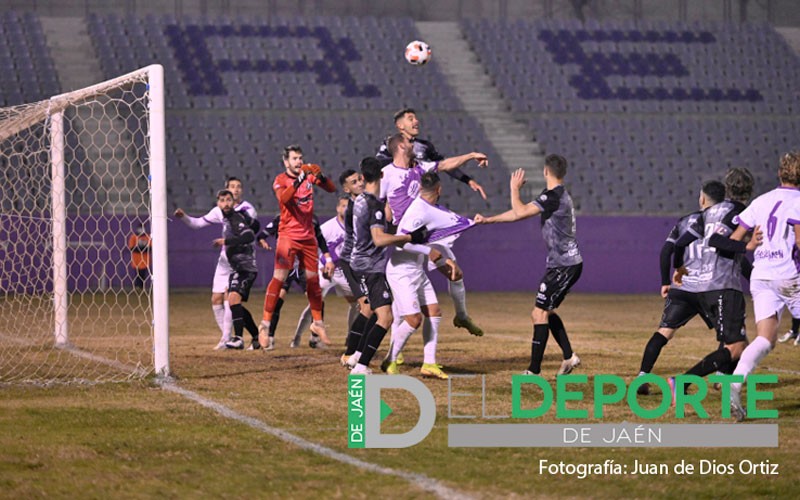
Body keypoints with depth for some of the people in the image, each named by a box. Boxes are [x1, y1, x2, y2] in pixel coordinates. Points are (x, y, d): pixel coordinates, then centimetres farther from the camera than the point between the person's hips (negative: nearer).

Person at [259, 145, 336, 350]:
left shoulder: (309, 176, 7)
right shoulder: (281, 180, -6)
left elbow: (332, 189, 1)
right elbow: (283, 198, -26)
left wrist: (321, 176, -17)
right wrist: (299, 179, -35)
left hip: (308, 236, 5)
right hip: (288, 235, -4)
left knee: (313, 279, 9)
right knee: (279, 277, -12)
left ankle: (318, 322, 22)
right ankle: (265, 324, -9)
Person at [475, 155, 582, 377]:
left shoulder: (554, 196, -17)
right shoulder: (557, 195, 15)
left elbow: (520, 212, -21)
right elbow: (519, 212, 19)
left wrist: (515, 188, -3)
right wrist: (488, 220, 18)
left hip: (564, 265, -10)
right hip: (567, 264, 10)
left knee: (540, 313, -11)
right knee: (546, 312, 20)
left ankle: (534, 370, -12)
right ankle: (569, 356, 23)